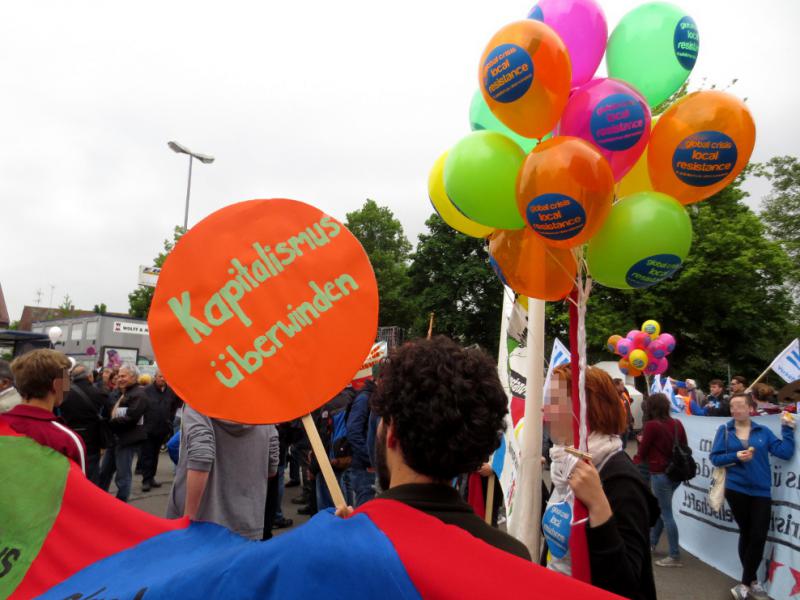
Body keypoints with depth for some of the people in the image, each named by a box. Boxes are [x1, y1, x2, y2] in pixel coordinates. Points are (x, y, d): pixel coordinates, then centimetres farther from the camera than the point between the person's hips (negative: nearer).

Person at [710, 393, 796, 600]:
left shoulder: (763, 431, 3)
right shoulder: (724, 430, 0)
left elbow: (785, 452, -6)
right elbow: (715, 457, -2)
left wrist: (787, 430, -8)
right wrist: (735, 457, -17)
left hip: (761, 491, 1)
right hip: (736, 489, -1)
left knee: (758, 536, 1)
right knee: (746, 533, 11)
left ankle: (746, 583, 15)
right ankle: (752, 581, 26)